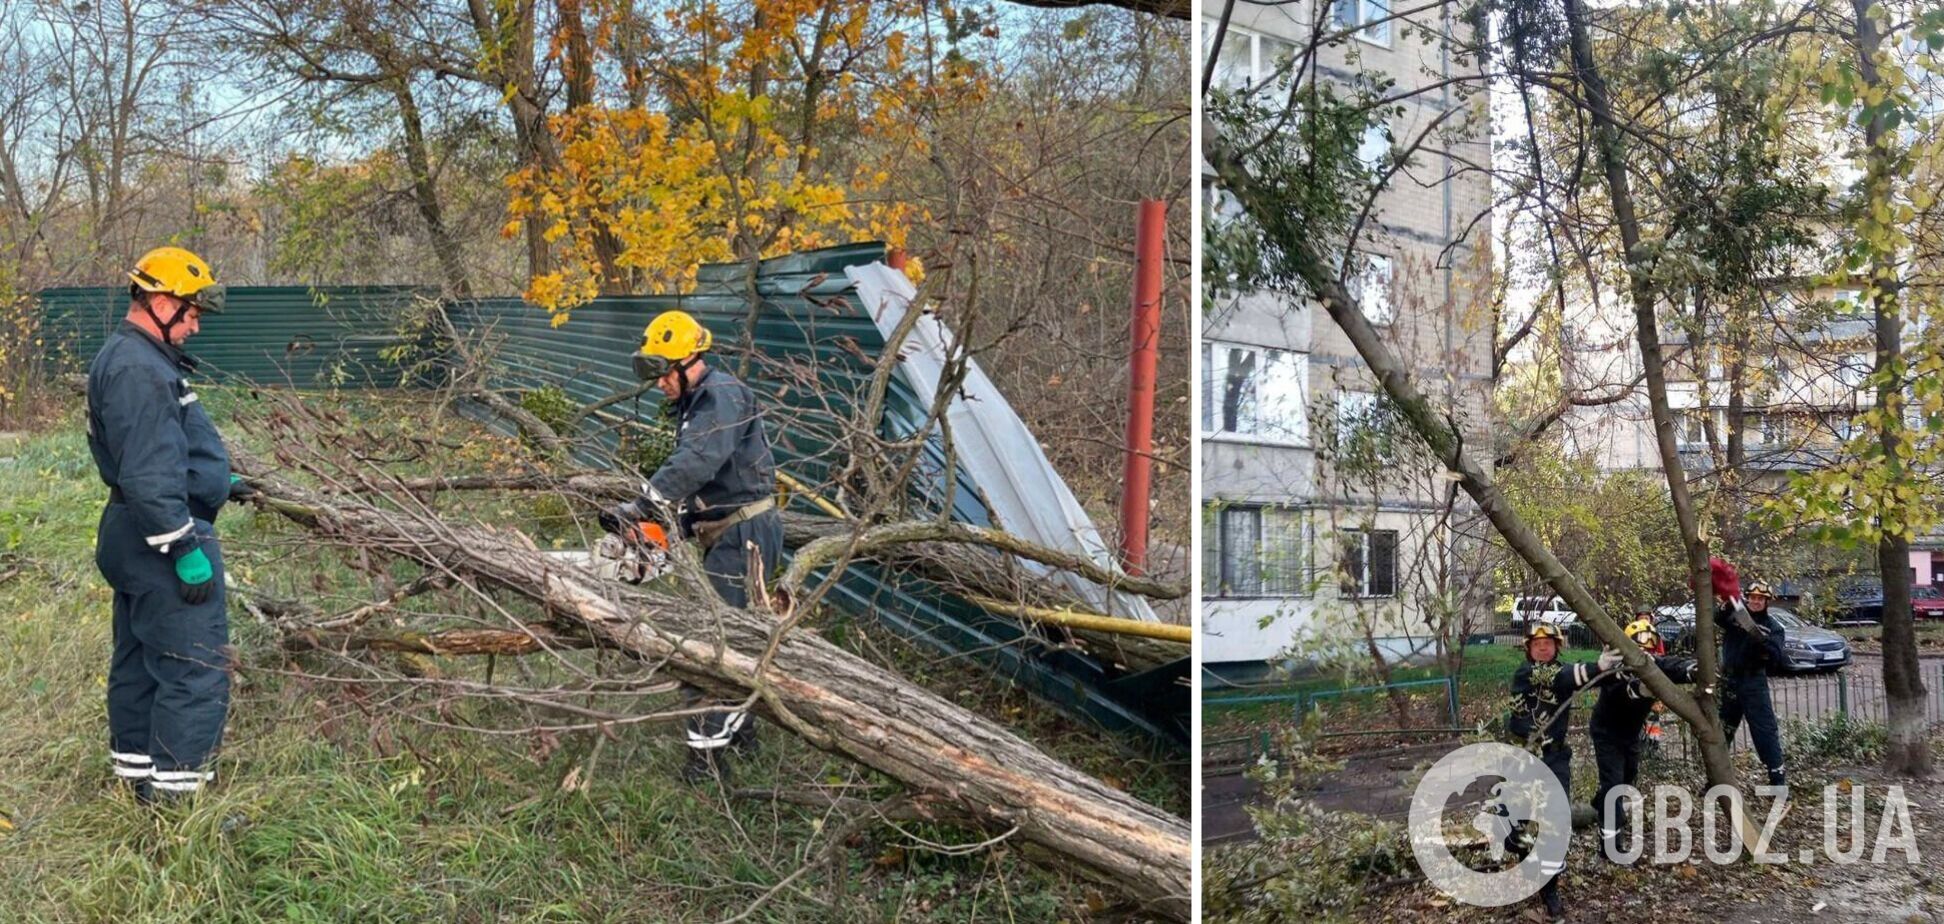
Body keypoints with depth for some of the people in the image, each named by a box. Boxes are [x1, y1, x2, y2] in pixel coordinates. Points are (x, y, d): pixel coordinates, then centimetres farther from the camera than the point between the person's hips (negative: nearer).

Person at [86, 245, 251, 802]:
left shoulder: (132, 358, 15)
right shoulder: (139, 370, -20)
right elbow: (149, 476, -26)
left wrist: (219, 483, 25)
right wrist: (186, 549, -25)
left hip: (138, 540, 11)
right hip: (165, 537, -11)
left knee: (140, 660, 19)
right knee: (196, 668, -8)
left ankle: (135, 770, 30)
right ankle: (174, 790, -5)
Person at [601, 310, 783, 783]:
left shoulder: (722, 395, -16)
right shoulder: (695, 404, 17)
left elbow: (696, 461, -33)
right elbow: (692, 481, 16)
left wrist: (641, 506, -40)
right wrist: (672, 522, 2)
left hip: (744, 533, -10)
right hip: (729, 533, 10)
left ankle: (708, 748, -6)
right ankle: (739, 727, 28)